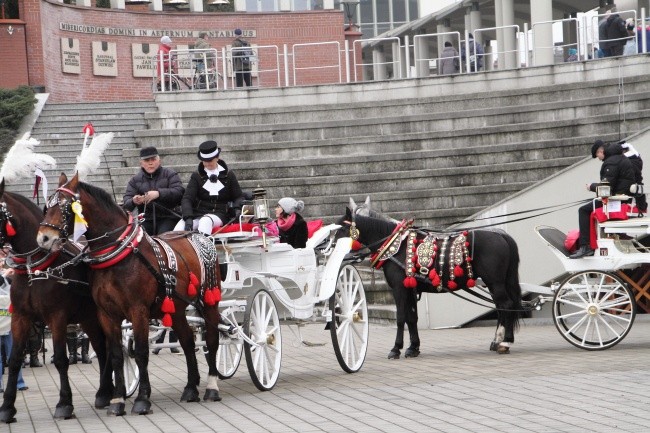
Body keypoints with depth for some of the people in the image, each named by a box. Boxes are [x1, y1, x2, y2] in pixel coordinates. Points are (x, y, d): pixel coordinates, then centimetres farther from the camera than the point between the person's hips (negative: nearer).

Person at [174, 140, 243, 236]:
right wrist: (188, 218, -17)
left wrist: (237, 208, -9)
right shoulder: (196, 176, 11)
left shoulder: (228, 175, 13)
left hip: (219, 215, -1)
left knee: (205, 221, -38)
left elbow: (238, 197, 16)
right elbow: (187, 198, 2)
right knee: (180, 226, -30)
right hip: (198, 213, 2)